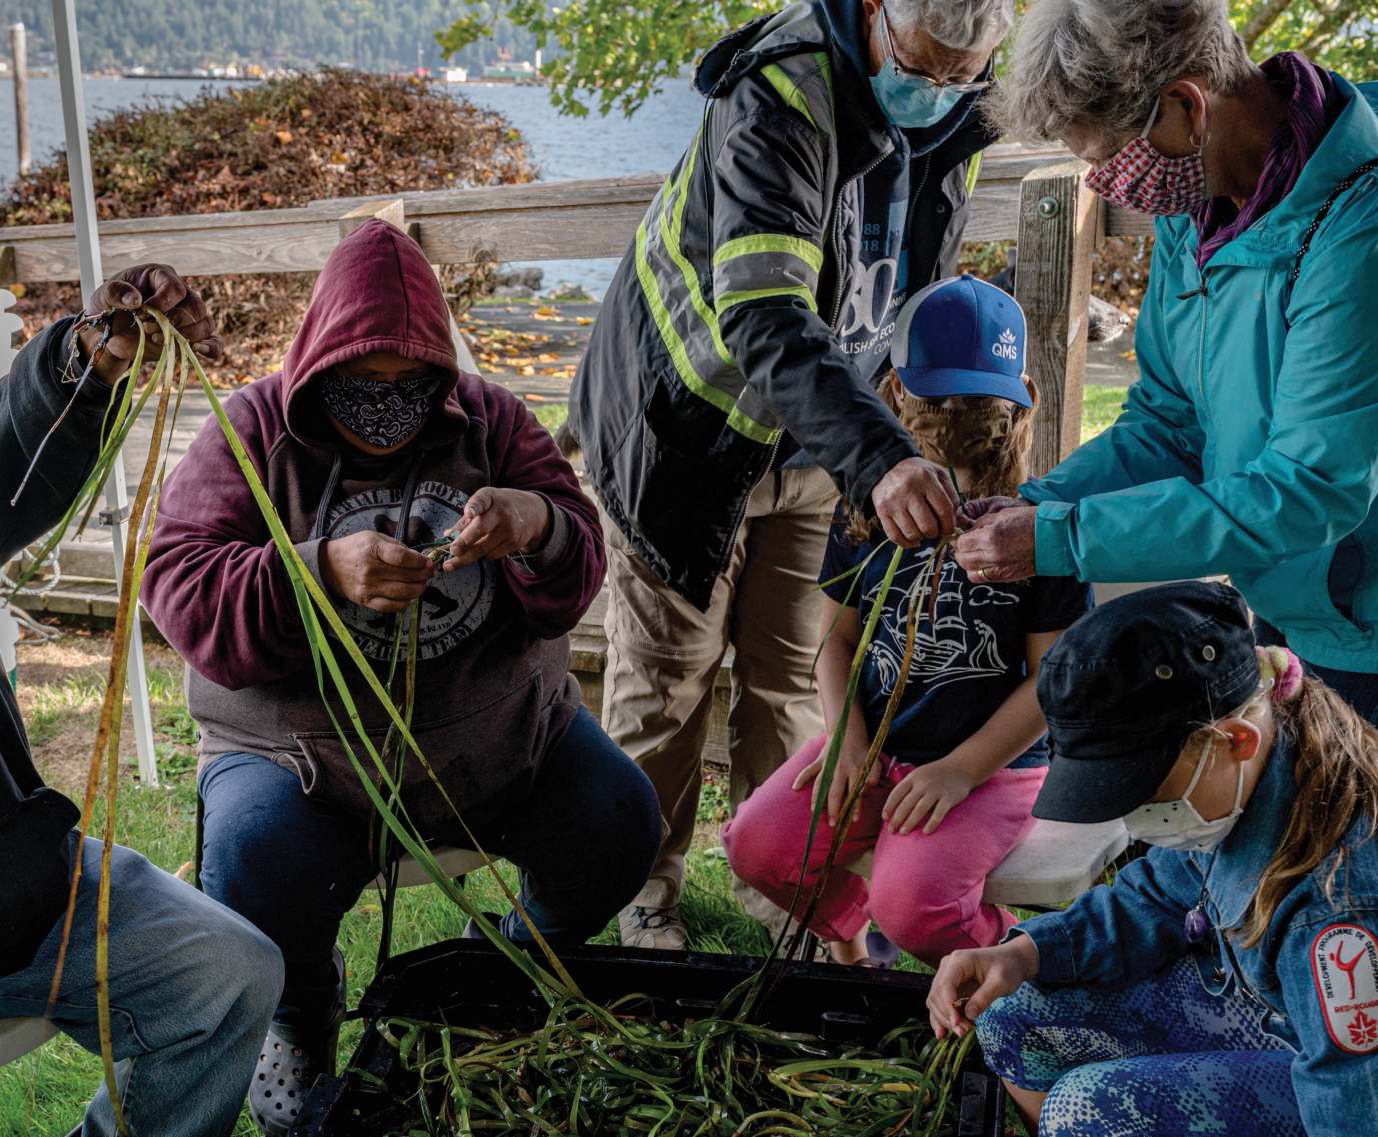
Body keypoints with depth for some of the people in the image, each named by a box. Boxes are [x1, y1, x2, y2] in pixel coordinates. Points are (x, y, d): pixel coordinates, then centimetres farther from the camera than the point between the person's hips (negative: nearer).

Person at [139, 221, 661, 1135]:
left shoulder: (490, 420, 3)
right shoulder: (253, 432, -3)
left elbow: (575, 577, -3)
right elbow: (179, 585, -14)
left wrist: (540, 530, -30)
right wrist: (319, 573, -34)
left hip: (499, 734, 3)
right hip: (300, 745, -2)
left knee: (620, 828, -14)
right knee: (256, 880, -29)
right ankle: (303, 1010, 10)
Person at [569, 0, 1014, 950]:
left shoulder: (961, 122, -7)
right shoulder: (777, 99, -30)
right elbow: (764, 321, -44)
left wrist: (885, 452, 10)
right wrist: (878, 457, -57)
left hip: (813, 440, 5)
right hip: (691, 418, -5)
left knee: (790, 671, 10)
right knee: (667, 674, 5)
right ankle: (646, 888, 22)